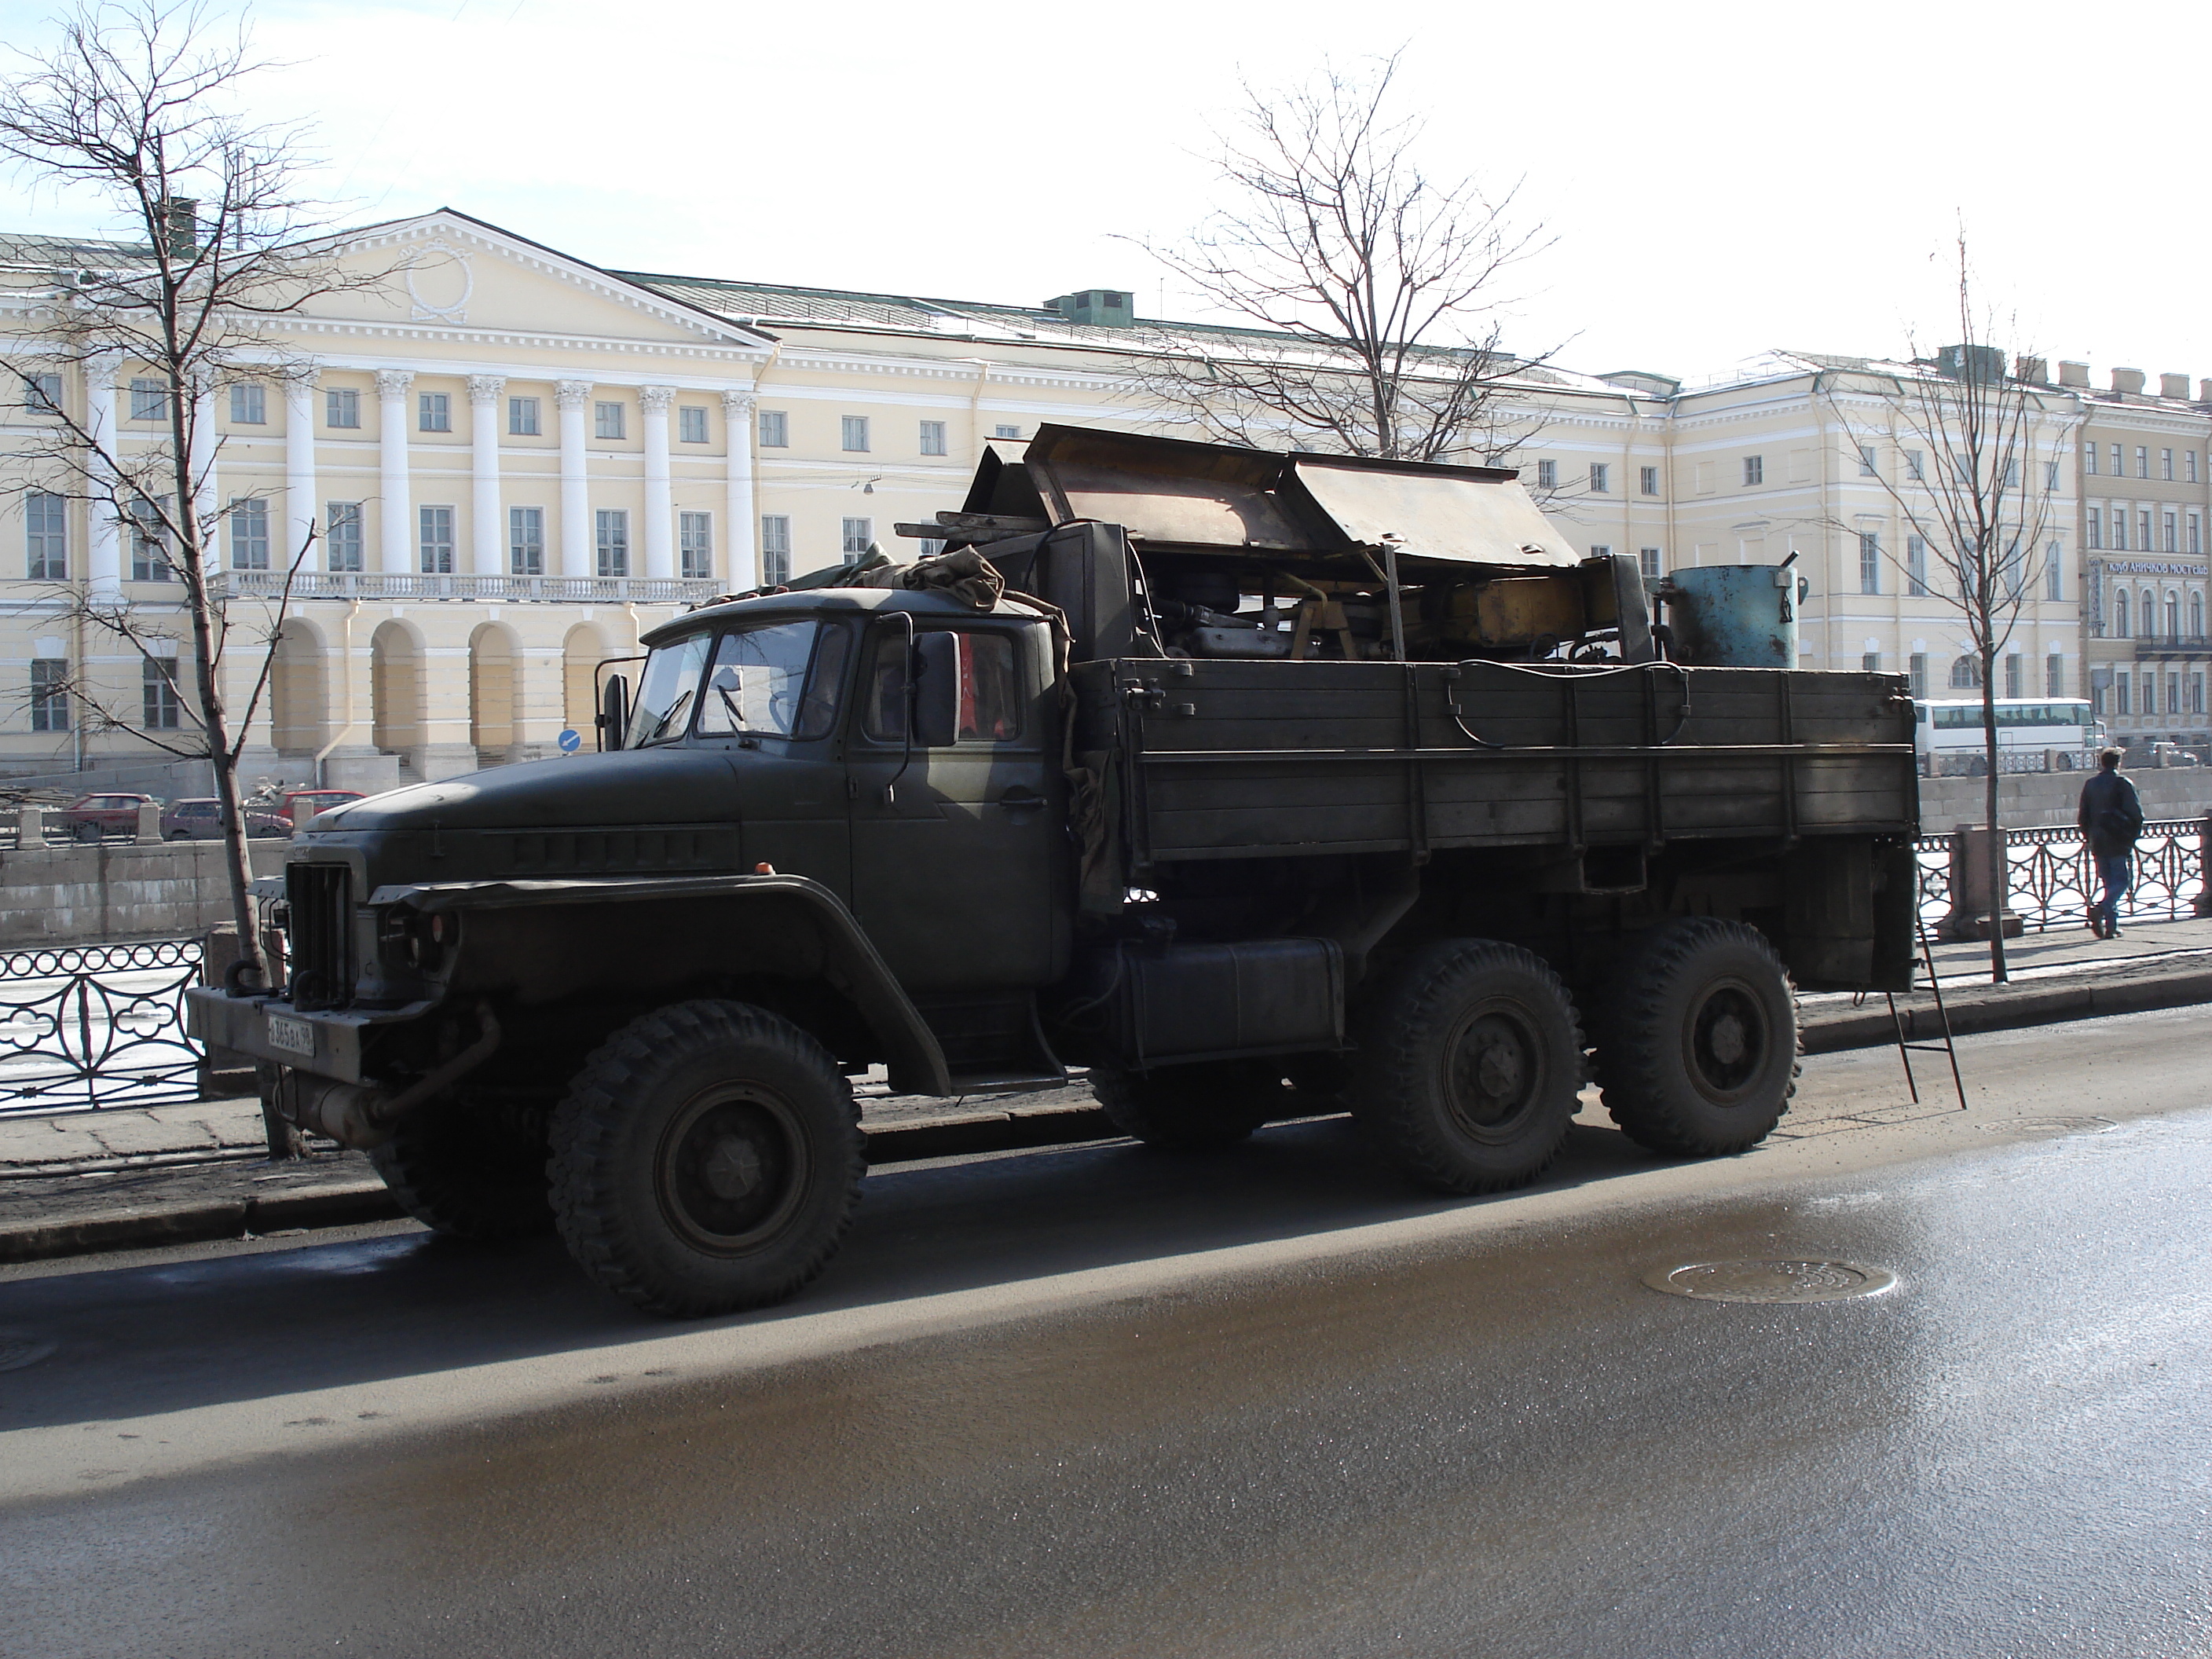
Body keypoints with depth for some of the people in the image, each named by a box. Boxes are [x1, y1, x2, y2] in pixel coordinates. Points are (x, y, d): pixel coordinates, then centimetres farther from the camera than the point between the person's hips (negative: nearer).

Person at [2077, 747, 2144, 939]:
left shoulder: (2090, 785, 8)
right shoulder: (2123, 784, -7)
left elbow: (2083, 817, 11)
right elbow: (2136, 815, -10)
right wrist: (2133, 836, 3)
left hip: (2098, 843, 5)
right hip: (2119, 842, -5)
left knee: (2109, 882, 12)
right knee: (2122, 881, -2)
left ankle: (2112, 926, 8)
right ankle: (2101, 910, -25)